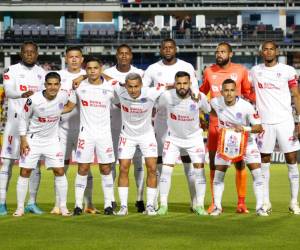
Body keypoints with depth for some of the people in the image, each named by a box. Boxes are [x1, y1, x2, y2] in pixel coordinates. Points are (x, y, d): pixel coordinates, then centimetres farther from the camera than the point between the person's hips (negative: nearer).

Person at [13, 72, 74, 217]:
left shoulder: (63, 97, -13)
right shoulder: (34, 100, -21)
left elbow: (73, 100, 13)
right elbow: (24, 119, -7)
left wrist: (62, 110, -1)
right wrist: (23, 140, -8)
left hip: (52, 140, 2)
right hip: (32, 139, -2)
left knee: (59, 171, -3)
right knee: (24, 172, -2)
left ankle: (63, 207, 8)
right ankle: (20, 208, 7)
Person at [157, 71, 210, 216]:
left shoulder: (199, 97, -20)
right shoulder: (167, 96, -21)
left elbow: (208, 110, 3)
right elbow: (155, 108, 1)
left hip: (194, 137, 0)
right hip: (173, 137, 0)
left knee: (199, 169, -6)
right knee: (166, 169, -9)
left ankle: (199, 205, 4)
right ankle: (163, 205, 1)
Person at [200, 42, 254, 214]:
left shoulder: (241, 71, 1)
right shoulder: (209, 71, 6)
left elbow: (248, 92, 11)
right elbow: (202, 93, 19)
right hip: (215, 123, 2)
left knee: (239, 162, -2)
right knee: (214, 163, 3)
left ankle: (241, 202, 4)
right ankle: (215, 203, 11)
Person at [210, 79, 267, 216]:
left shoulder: (246, 106, -27)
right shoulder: (216, 102, -18)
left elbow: (259, 127, -24)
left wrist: (244, 128, -39)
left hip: (246, 141, -2)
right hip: (225, 141, 2)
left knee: (257, 173, -12)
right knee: (218, 173, -3)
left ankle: (260, 207, -5)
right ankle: (217, 207, 10)